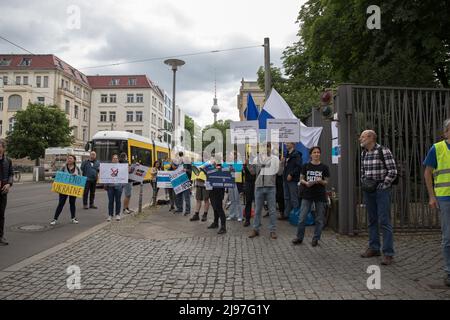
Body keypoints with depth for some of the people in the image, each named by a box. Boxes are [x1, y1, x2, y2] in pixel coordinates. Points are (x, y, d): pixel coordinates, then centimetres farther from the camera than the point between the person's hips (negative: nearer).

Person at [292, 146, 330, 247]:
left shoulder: (324, 167, 1)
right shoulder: (306, 166, 3)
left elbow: (326, 182, 4)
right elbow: (301, 179, 7)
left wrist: (321, 181, -17)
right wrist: (306, 183, -14)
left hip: (320, 196, 0)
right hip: (307, 195, 0)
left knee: (319, 219, 6)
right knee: (302, 218, 0)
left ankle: (316, 239, 20)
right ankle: (299, 237, 14)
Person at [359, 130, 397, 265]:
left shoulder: (384, 151, -9)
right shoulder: (363, 153, 11)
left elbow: (393, 171, -10)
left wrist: (382, 186, -11)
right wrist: (364, 184, 8)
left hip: (382, 190, -6)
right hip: (368, 191, 7)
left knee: (384, 221, -6)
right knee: (372, 220, 12)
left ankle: (388, 253, 0)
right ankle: (374, 248, 22)